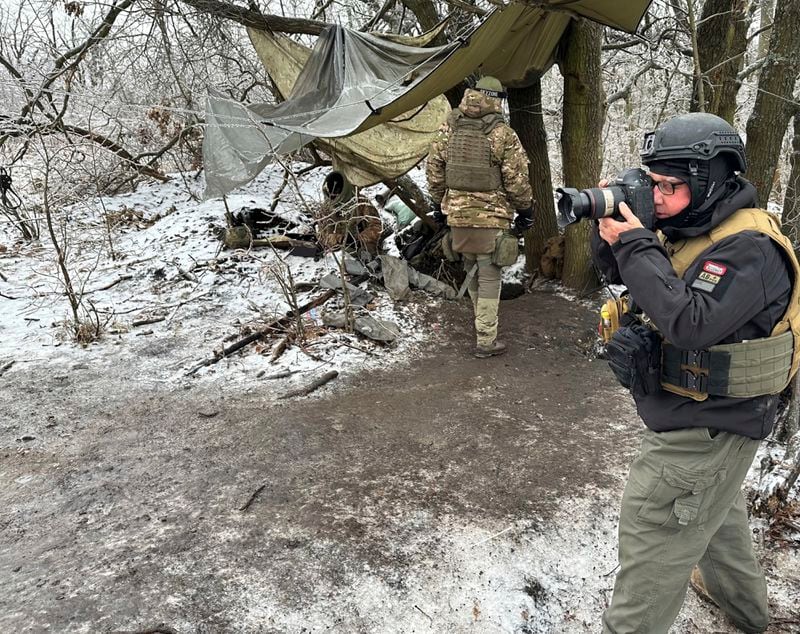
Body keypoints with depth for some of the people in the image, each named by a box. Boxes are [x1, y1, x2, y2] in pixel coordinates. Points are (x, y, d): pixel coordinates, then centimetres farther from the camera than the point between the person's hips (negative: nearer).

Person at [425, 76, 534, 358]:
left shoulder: (449, 129, 2)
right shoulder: (503, 135, -13)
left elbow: (434, 169, 8)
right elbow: (517, 179, -9)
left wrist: (438, 204, 19)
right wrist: (525, 211, 5)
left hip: (458, 214, 5)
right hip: (491, 217, -5)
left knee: (471, 271, 21)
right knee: (489, 277, 2)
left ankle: (483, 322, 39)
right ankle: (486, 341, 5)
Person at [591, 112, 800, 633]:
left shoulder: (750, 248, -26)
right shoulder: (689, 227, 2)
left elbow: (689, 322, -37)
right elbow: (618, 272, 8)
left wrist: (635, 243, -31)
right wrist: (610, 226, -13)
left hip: (707, 429, -10)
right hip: (700, 415, 10)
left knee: (653, 541, 0)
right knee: (715, 509, 31)